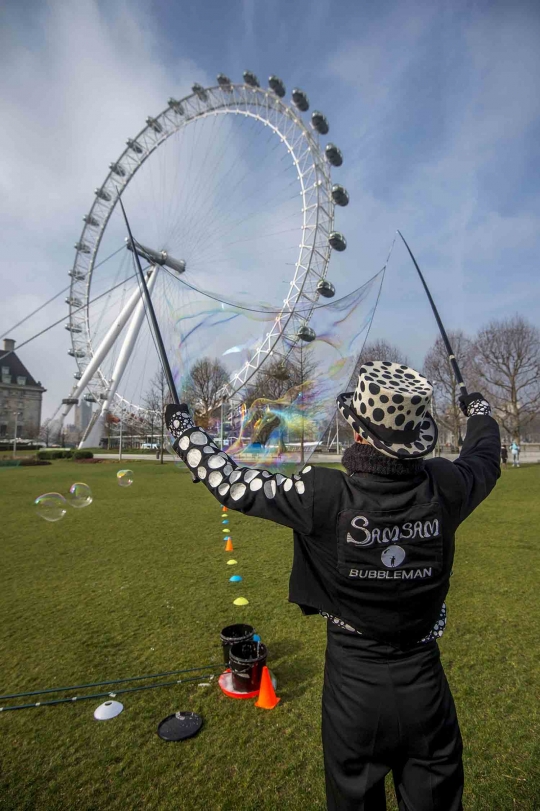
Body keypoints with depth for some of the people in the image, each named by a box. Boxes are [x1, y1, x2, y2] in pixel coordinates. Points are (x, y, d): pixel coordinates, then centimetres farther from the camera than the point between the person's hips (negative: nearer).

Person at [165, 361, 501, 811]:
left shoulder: (326, 496, -27)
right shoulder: (443, 488, -16)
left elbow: (231, 484, -18)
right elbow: (486, 457, 8)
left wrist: (182, 426, -3)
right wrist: (479, 411, 29)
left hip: (353, 683, -1)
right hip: (425, 686, 2)